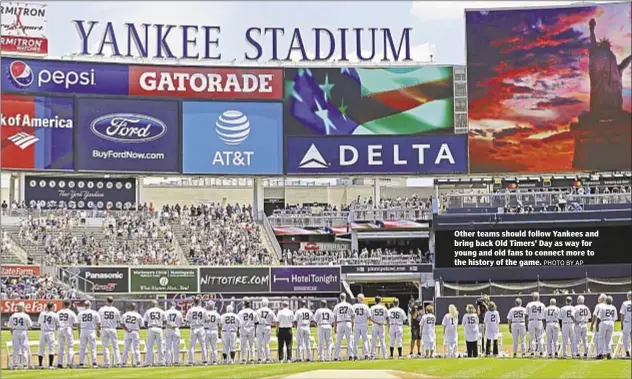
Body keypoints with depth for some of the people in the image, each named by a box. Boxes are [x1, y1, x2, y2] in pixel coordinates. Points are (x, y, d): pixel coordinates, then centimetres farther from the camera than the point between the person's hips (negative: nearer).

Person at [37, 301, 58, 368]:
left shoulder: (42, 313, 2)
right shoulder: (54, 315, -6)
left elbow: (39, 323, 4)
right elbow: (57, 325, 0)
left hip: (43, 332, 3)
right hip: (50, 332, -3)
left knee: (41, 348, 11)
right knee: (51, 348, 1)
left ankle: (40, 364, 12)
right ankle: (50, 365, -5)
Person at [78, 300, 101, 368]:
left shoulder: (80, 313, 4)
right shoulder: (95, 313, 1)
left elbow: (79, 325, 6)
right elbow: (98, 324, 1)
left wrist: (79, 334, 13)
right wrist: (98, 332, 12)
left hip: (83, 331, 1)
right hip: (91, 331, -1)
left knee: (82, 348, 7)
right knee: (93, 348, 2)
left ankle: (81, 363, 4)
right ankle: (94, 363, -3)